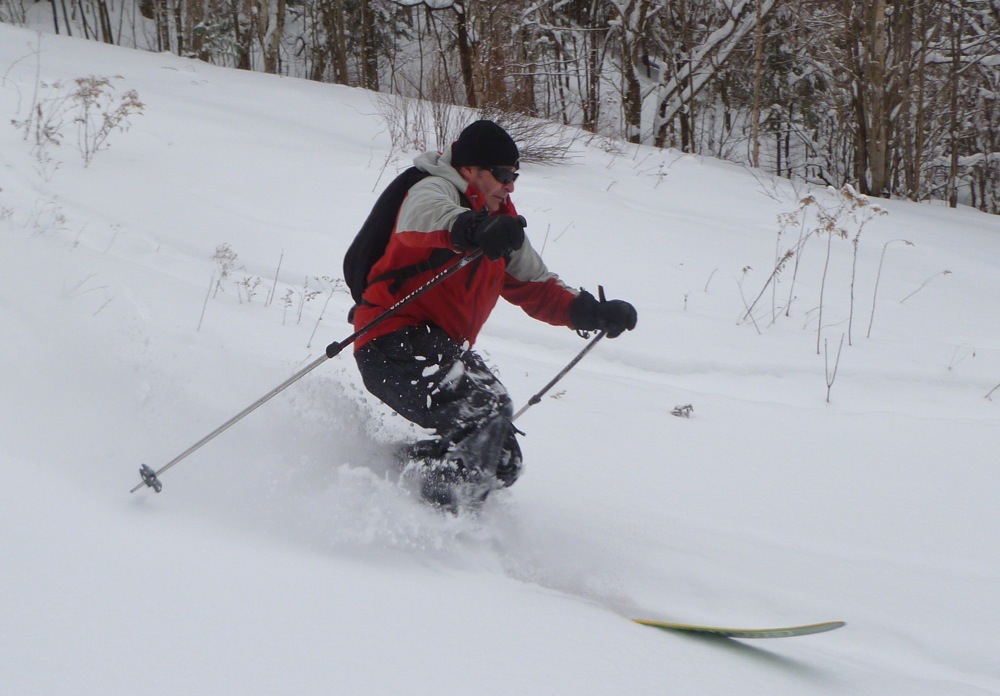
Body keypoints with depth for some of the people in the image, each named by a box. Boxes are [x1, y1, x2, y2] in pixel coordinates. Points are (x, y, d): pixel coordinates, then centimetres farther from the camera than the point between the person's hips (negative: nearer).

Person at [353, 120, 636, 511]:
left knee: (502, 463, 3)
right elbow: (423, 218, -32)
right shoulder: (433, 189, -5)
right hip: (396, 343, -9)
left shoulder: (499, 219, 21)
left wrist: (592, 313, 7)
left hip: (446, 353, 9)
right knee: (486, 410, -30)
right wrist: (471, 229, -54)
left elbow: (533, 286, 24)